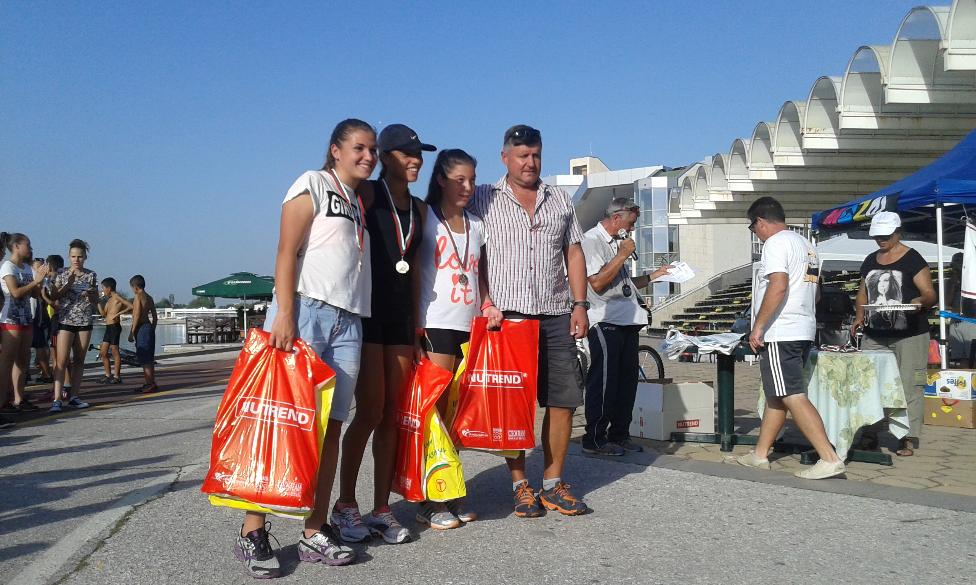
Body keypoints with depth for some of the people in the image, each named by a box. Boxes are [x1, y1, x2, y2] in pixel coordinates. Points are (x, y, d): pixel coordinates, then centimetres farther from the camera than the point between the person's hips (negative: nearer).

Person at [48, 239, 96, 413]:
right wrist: (68, 284, -15)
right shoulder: (62, 275, 2)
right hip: (66, 321, -3)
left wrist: (90, 293, -9)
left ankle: (74, 396, 11)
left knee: (79, 361, 5)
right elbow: (53, 296, -4)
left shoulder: (91, 275, 7)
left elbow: (96, 299, 13)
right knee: (62, 361, -10)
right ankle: (57, 399, -13)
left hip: (85, 322, 3)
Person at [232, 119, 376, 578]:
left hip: (348, 321, 7)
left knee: (330, 427, 4)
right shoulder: (313, 184, 3)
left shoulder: (362, 202, 23)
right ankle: (252, 531, 1)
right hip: (305, 310, -6)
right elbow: (287, 251, -6)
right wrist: (284, 313, -17)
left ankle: (315, 532, 9)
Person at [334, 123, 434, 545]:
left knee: (392, 414, 5)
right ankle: (345, 505, 9)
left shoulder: (419, 208, 16)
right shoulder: (367, 194, -2)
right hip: (367, 309, -6)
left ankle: (381, 509, 12)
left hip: (402, 313, 6)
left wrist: (416, 325, 15)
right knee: (370, 412, -7)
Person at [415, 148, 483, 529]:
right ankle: (430, 502, 1)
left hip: (469, 327, 5)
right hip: (436, 326, -5)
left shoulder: (476, 225, 17)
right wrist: (415, 330, -11)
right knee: (435, 412, -5)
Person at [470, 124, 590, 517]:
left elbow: (573, 253, 15)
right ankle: (520, 486, 12)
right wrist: (486, 302, -10)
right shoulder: (484, 199, 6)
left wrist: (580, 305, 6)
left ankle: (553, 484, 15)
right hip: (507, 315, -3)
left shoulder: (560, 200, 16)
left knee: (563, 399, 2)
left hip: (555, 315, 4)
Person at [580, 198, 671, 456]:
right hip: (605, 321, -9)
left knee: (627, 380, 11)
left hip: (627, 321, 9)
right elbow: (597, 282, -18)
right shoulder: (592, 240, -7)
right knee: (603, 381, -5)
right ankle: (595, 440, 2)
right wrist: (623, 255, -13)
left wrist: (653, 275, 20)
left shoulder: (616, 242, 21)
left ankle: (619, 435, 21)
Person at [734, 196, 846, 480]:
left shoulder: (776, 243, -10)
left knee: (793, 397, -10)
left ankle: (830, 459, -13)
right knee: (776, 395, 14)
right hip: (804, 331, 10)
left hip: (780, 334, -10)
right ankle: (760, 454, 22)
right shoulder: (806, 244, 19)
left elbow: (778, 287, -23)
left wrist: (758, 327, -19)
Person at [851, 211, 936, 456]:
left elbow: (930, 294, -6)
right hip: (874, 335, 6)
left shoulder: (913, 259, -3)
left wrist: (920, 301, -29)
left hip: (909, 336, -5)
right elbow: (863, 293, 23)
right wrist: (859, 315, 4)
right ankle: (869, 434, 10)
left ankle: (908, 439, 1)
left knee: (909, 386, -4)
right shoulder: (870, 261, 15)